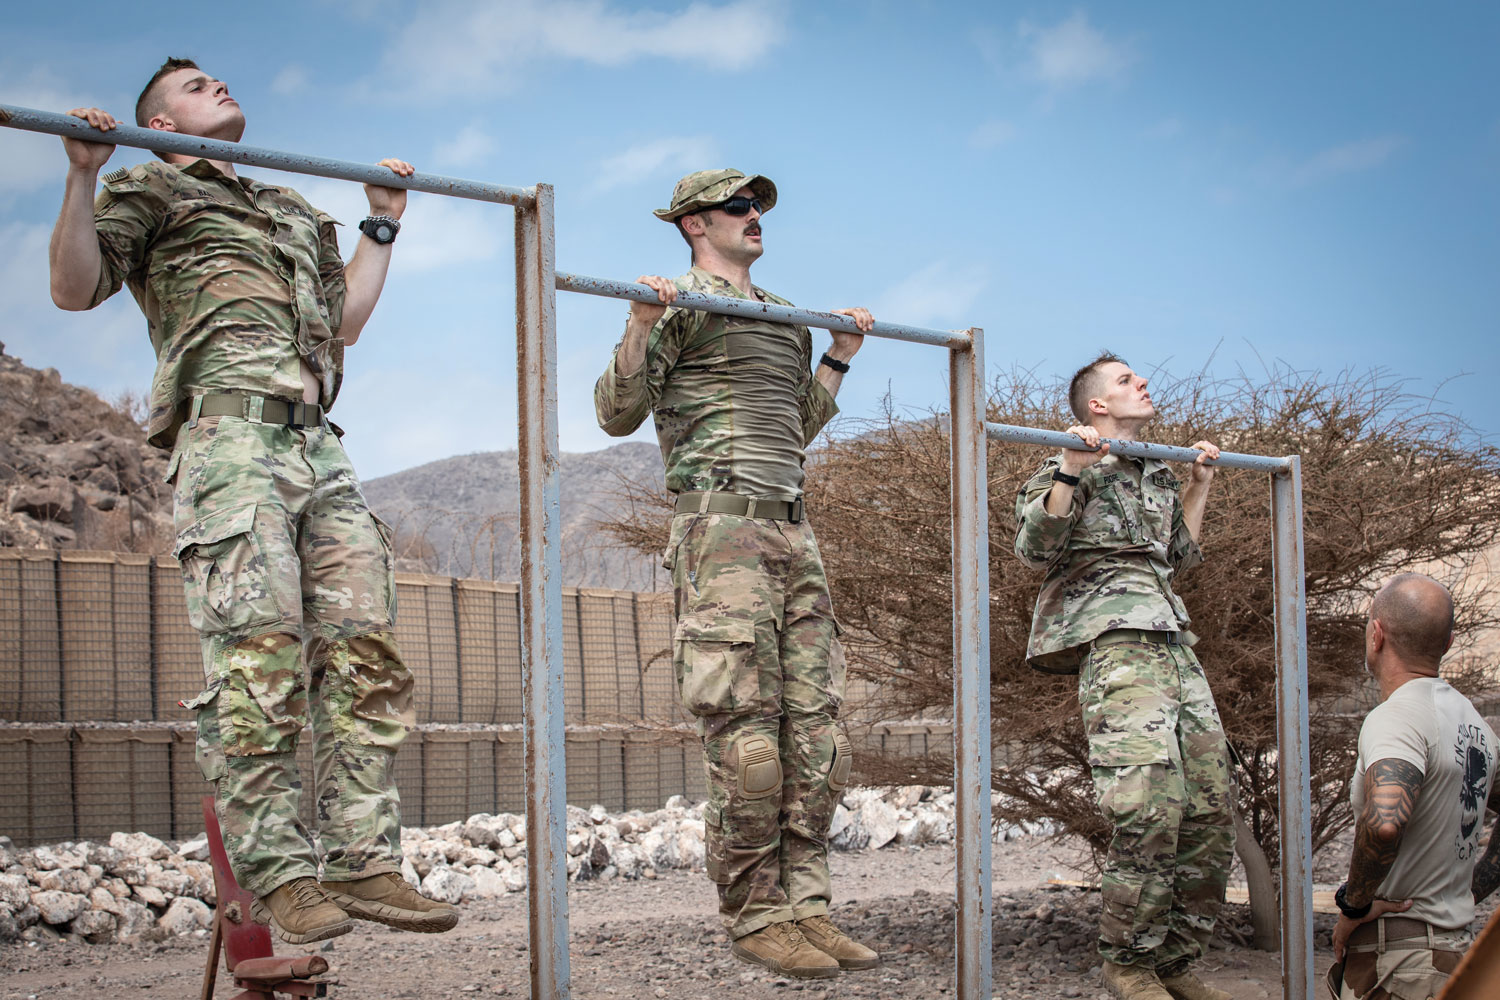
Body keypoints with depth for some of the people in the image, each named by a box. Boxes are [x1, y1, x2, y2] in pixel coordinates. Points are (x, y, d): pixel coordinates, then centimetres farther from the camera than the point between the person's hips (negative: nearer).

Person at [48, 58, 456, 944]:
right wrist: (84, 175, -7)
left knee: (365, 649, -4)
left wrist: (384, 223, 37)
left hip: (318, 447, 6)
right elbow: (75, 288, 3)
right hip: (230, 436, -6)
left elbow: (346, 321, 35)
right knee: (259, 660, -14)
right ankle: (279, 873, -13)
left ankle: (363, 861, -3)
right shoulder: (150, 192, 16)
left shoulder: (291, 210, 35)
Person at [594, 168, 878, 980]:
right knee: (745, 735, -10)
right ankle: (753, 918, -4)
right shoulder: (680, 303, 3)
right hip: (722, 525, -8)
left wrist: (839, 359, 27)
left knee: (814, 731, 3)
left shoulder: (787, 320, 25)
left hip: (791, 530, 8)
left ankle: (801, 905, 8)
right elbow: (617, 415, -3)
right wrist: (642, 326, -16)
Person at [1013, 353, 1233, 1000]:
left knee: (1210, 812, 1)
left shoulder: (1157, 476, 29)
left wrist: (1199, 485, 35)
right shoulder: (1074, 467, 7)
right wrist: (1071, 471, -12)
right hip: (1114, 640, -8)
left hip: (1175, 645, 8)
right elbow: (1034, 549, -6)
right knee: (1151, 807, -20)